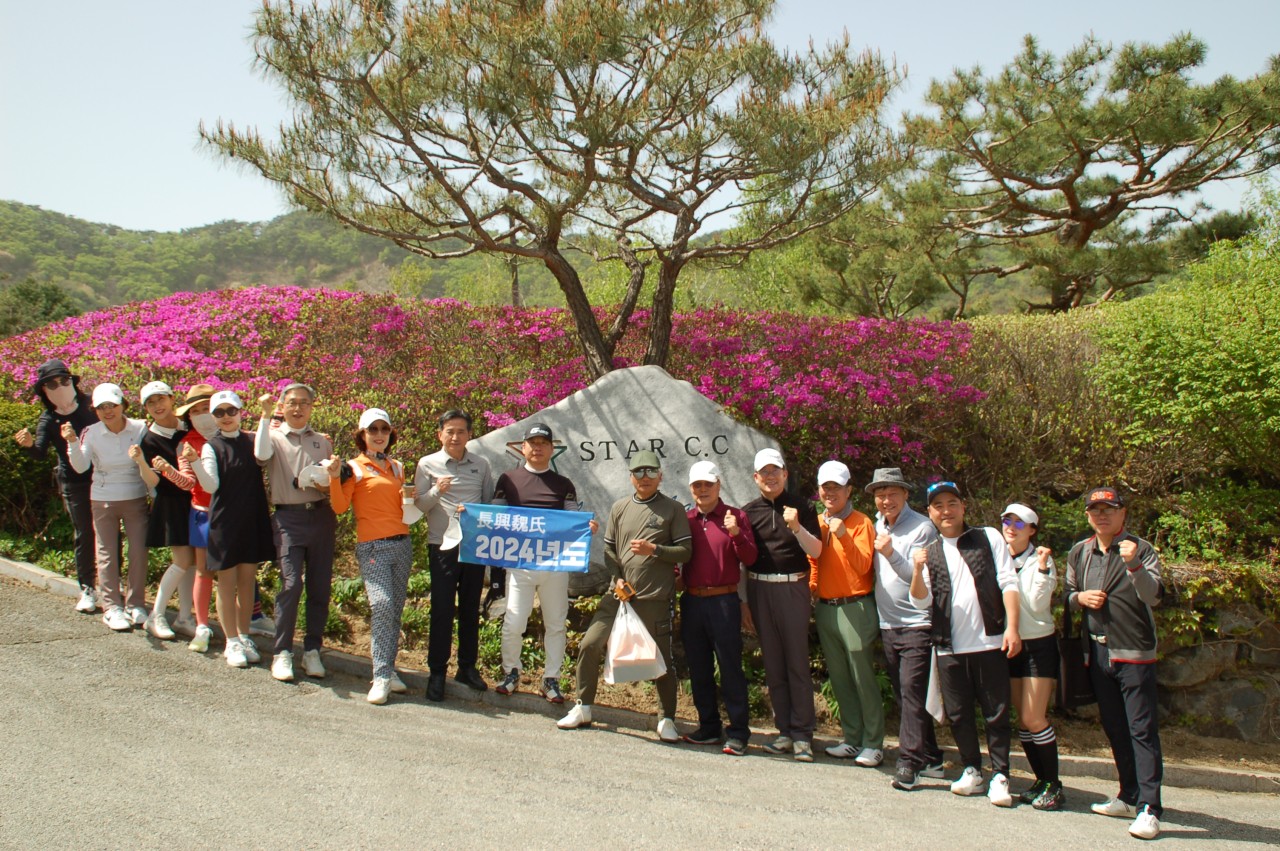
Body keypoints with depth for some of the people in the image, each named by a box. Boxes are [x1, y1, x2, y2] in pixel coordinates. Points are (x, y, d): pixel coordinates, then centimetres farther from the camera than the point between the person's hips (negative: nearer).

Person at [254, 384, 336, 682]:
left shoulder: (323, 441, 18)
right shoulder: (274, 436, 8)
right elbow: (261, 454, -16)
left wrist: (327, 486, -1)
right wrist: (266, 415, -14)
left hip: (321, 515, 3)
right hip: (289, 517, -3)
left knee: (320, 587, 3)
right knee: (291, 585, -13)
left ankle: (312, 651, 13)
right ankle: (281, 653, -4)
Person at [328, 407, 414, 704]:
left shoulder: (397, 467, 17)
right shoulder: (354, 468, 1)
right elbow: (340, 507, -6)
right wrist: (335, 478, -18)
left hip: (402, 544, 6)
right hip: (373, 546, -6)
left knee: (396, 609, 5)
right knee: (382, 605, -18)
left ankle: (389, 669, 14)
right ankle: (381, 677, -15)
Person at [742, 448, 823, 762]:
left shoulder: (801, 507, 2)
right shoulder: (749, 511, 9)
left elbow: (816, 551, -4)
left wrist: (796, 527, -18)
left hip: (792, 588, -3)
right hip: (759, 590, 3)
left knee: (797, 661, -3)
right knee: (772, 663, 6)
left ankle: (802, 734, 3)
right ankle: (785, 730, 14)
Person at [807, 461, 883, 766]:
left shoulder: (860, 522, -6)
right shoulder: (818, 523, 11)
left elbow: (863, 565, -16)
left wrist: (844, 537, -26)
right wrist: (811, 584, 2)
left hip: (855, 607, -6)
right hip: (825, 607, 6)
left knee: (863, 678, -3)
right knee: (839, 678, 11)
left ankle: (873, 744, 5)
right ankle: (852, 739, 21)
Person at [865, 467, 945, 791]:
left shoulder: (922, 528, -8)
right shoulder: (878, 525, 12)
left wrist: (891, 555, -23)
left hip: (917, 625, -7)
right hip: (887, 624, 7)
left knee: (912, 691, -11)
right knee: (904, 694, 9)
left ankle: (909, 762, -10)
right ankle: (929, 759, 18)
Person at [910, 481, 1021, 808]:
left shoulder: (989, 537, 6)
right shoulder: (928, 553, 12)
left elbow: (1008, 582, 0)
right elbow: (921, 601, 3)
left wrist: (1012, 627, -10)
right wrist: (918, 572, -16)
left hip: (989, 642, -3)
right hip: (949, 646, 3)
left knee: (996, 712, 1)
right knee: (958, 714, 8)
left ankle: (1000, 776, 9)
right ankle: (972, 771, 21)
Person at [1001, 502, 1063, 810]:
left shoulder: (1040, 560, -7)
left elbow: (1038, 605, -16)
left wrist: (1042, 569, -23)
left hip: (1039, 643, -5)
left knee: (1034, 718, -9)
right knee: (1024, 718, 8)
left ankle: (1054, 786, 2)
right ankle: (1041, 780, 18)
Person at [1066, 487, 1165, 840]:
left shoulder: (1141, 549, -6)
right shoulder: (1079, 553, 10)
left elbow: (1154, 596, -18)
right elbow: (1068, 593, 20)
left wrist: (1134, 565, -34)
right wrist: (1080, 597, -2)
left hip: (1134, 652, -6)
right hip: (1098, 652, 6)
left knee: (1142, 729, -7)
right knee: (1114, 729, 13)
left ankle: (1149, 809, -8)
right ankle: (1130, 797, 24)